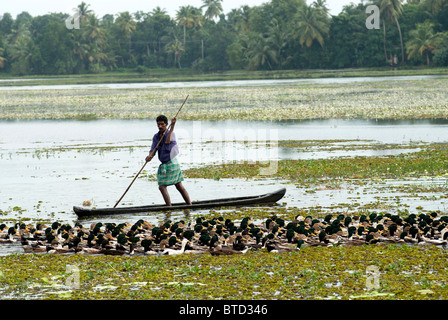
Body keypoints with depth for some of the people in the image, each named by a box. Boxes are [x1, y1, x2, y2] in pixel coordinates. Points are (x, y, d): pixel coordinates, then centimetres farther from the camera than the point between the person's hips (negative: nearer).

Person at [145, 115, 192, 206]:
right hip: (164, 165, 8)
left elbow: (167, 142, -32)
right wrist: (149, 156, -24)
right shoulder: (156, 137, 8)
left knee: (162, 186, -11)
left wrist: (172, 127, -34)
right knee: (179, 186, 12)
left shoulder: (171, 134, -11)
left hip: (171, 163, -8)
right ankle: (190, 205, 18)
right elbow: (153, 151, 0)